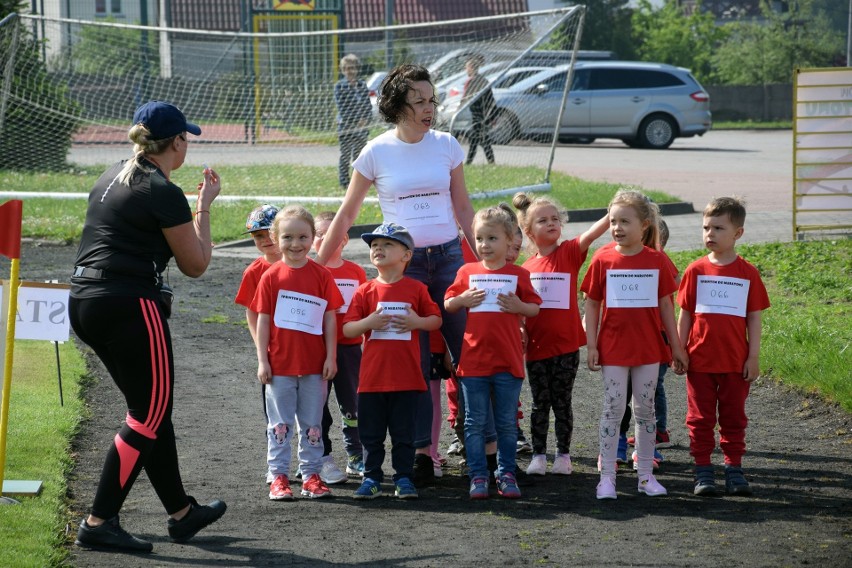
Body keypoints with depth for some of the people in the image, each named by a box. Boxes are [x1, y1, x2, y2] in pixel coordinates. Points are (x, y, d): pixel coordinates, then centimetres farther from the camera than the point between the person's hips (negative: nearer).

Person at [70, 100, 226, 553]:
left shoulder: (113, 177, 14)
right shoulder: (163, 193, -11)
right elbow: (195, 265, -4)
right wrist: (204, 207, 7)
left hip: (84, 304, 9)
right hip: (130, 307, -9)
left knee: (151, 410, 17)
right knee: (148, 417, 0)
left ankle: (181, 512, 26)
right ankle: (98, 523, -2)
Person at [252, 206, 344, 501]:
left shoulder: (322, 275, -1)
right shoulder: (271, 277, -3)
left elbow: (330, 318, 2)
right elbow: (263, 320, -1)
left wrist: (331, 357, -2)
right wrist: (262, 361, -5)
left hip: (314, 364, 1)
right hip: (280, 365, -1)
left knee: (312, 424, 9)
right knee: (280, 423, 6)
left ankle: (311, 475, 17)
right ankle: (279, 476, 11)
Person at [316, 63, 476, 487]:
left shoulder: (447, 146, 4)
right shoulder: (377, 152, -2)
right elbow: (345, 216, 6)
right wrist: (317, 268, 7)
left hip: (448, 256, 2)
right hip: (402, 261, -2)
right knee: (413, 363, -1)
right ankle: (421, 453, 4)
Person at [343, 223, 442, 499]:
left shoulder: (416, 289, 2)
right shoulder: (365, 291, 2)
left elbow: (436, 319, 8)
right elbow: (347, 329, 1)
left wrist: (417, 322, -11)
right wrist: (368, 323, -18)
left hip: (406, 376, -1)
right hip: (372, 375, 1)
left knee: (404, 432, 6)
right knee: (371, 432, 6)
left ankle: (404, 478, 15)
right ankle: (371, 478, 15)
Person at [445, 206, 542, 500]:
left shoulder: (518, 274, 3)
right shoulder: (467, 272, 6)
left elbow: (534, 308, 6)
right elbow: (447, 305, 10)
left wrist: (518, 306, -13)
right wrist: (463, 300, -9)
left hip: (508, 361, -1)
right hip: (473, 360, 1)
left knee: (507, 423, 7)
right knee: (475, 423, 4)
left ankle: (506, 474, 17)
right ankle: (478, 476, 10)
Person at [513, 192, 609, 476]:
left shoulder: (568, 253, -3)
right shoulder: (526, 268, 4)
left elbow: (591, 234, -21)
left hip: (565, 345, -2)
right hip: (536, 345, 2)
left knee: (562, 402, 6)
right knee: (540, 403, 9)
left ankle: (563, 455, 16)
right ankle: (538, 455, 15)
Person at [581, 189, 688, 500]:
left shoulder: (656, 261, -1)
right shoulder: (603, 260, -4)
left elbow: (665, 306, 4)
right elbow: (592, 304, 1)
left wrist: (677, 346, 6)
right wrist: (591, 345, -4)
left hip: (649, 348, 1)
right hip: (613, 348, -1)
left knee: (645, 410, 9)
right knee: (613, 408, -1)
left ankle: (646, 475, 17)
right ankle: (607, 476, 3)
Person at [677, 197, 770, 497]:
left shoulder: (747, 273, -2)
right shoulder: (696, 271, -1)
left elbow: (754, 317, 1)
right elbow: (685, 314, 3)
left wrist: (753, 356, -3)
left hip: (736, 361, 0)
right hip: (700, 359, 0)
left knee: (733, 418, 9)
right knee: (700, 418, 6)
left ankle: (734, 469, 17)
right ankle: (703, 470, 12)